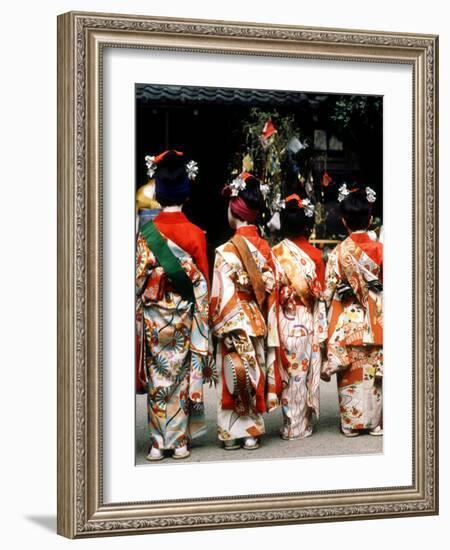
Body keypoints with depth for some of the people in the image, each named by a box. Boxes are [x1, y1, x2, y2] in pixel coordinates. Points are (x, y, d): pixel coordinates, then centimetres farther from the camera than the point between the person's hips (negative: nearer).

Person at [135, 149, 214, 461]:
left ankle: (159, 443, 8)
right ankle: (180, 441, 10)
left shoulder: (146, 234, -6)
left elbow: (138, 280, -4)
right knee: (181, 376, 8)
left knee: (157, 377, 6)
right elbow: (202, 282, -2)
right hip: (185, 316, 0)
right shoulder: (195, 234, -6)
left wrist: (138, 316, 5)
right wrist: (202, 319, 7)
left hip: (153, 316, 0)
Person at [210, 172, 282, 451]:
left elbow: (223, 295, -15)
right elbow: (271, 291, 4)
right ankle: (253, 432, 17)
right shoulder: (266, 249, 1)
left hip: (234, 325, -5)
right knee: (256, 375, 11)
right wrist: (265, 322, 11)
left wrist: (218, 326, -5)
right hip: (260, 323, 5)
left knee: (235, 376, 4)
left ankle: (234, 432, 11)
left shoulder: (227, 251, -15)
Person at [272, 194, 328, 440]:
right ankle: (304, 425, 14)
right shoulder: (315, 254, -5)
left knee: (289, 373, 7)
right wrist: (321, 330, 6)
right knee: (305, 372, 8)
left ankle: (291, 425, 12)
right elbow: (320, 295, -2)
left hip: (284, 321, 0)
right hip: (308, 322, 0)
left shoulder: (275, 253, -6)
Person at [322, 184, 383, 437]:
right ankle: (376, 421, 12)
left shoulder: (339, 253, -8)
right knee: (376, 372, 8)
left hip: (348, 322, -1)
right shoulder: (380, 249, -4)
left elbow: (330, 292, -5)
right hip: (376, 321, 1)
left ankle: (353, 422, 8)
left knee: (351, 373, 5)